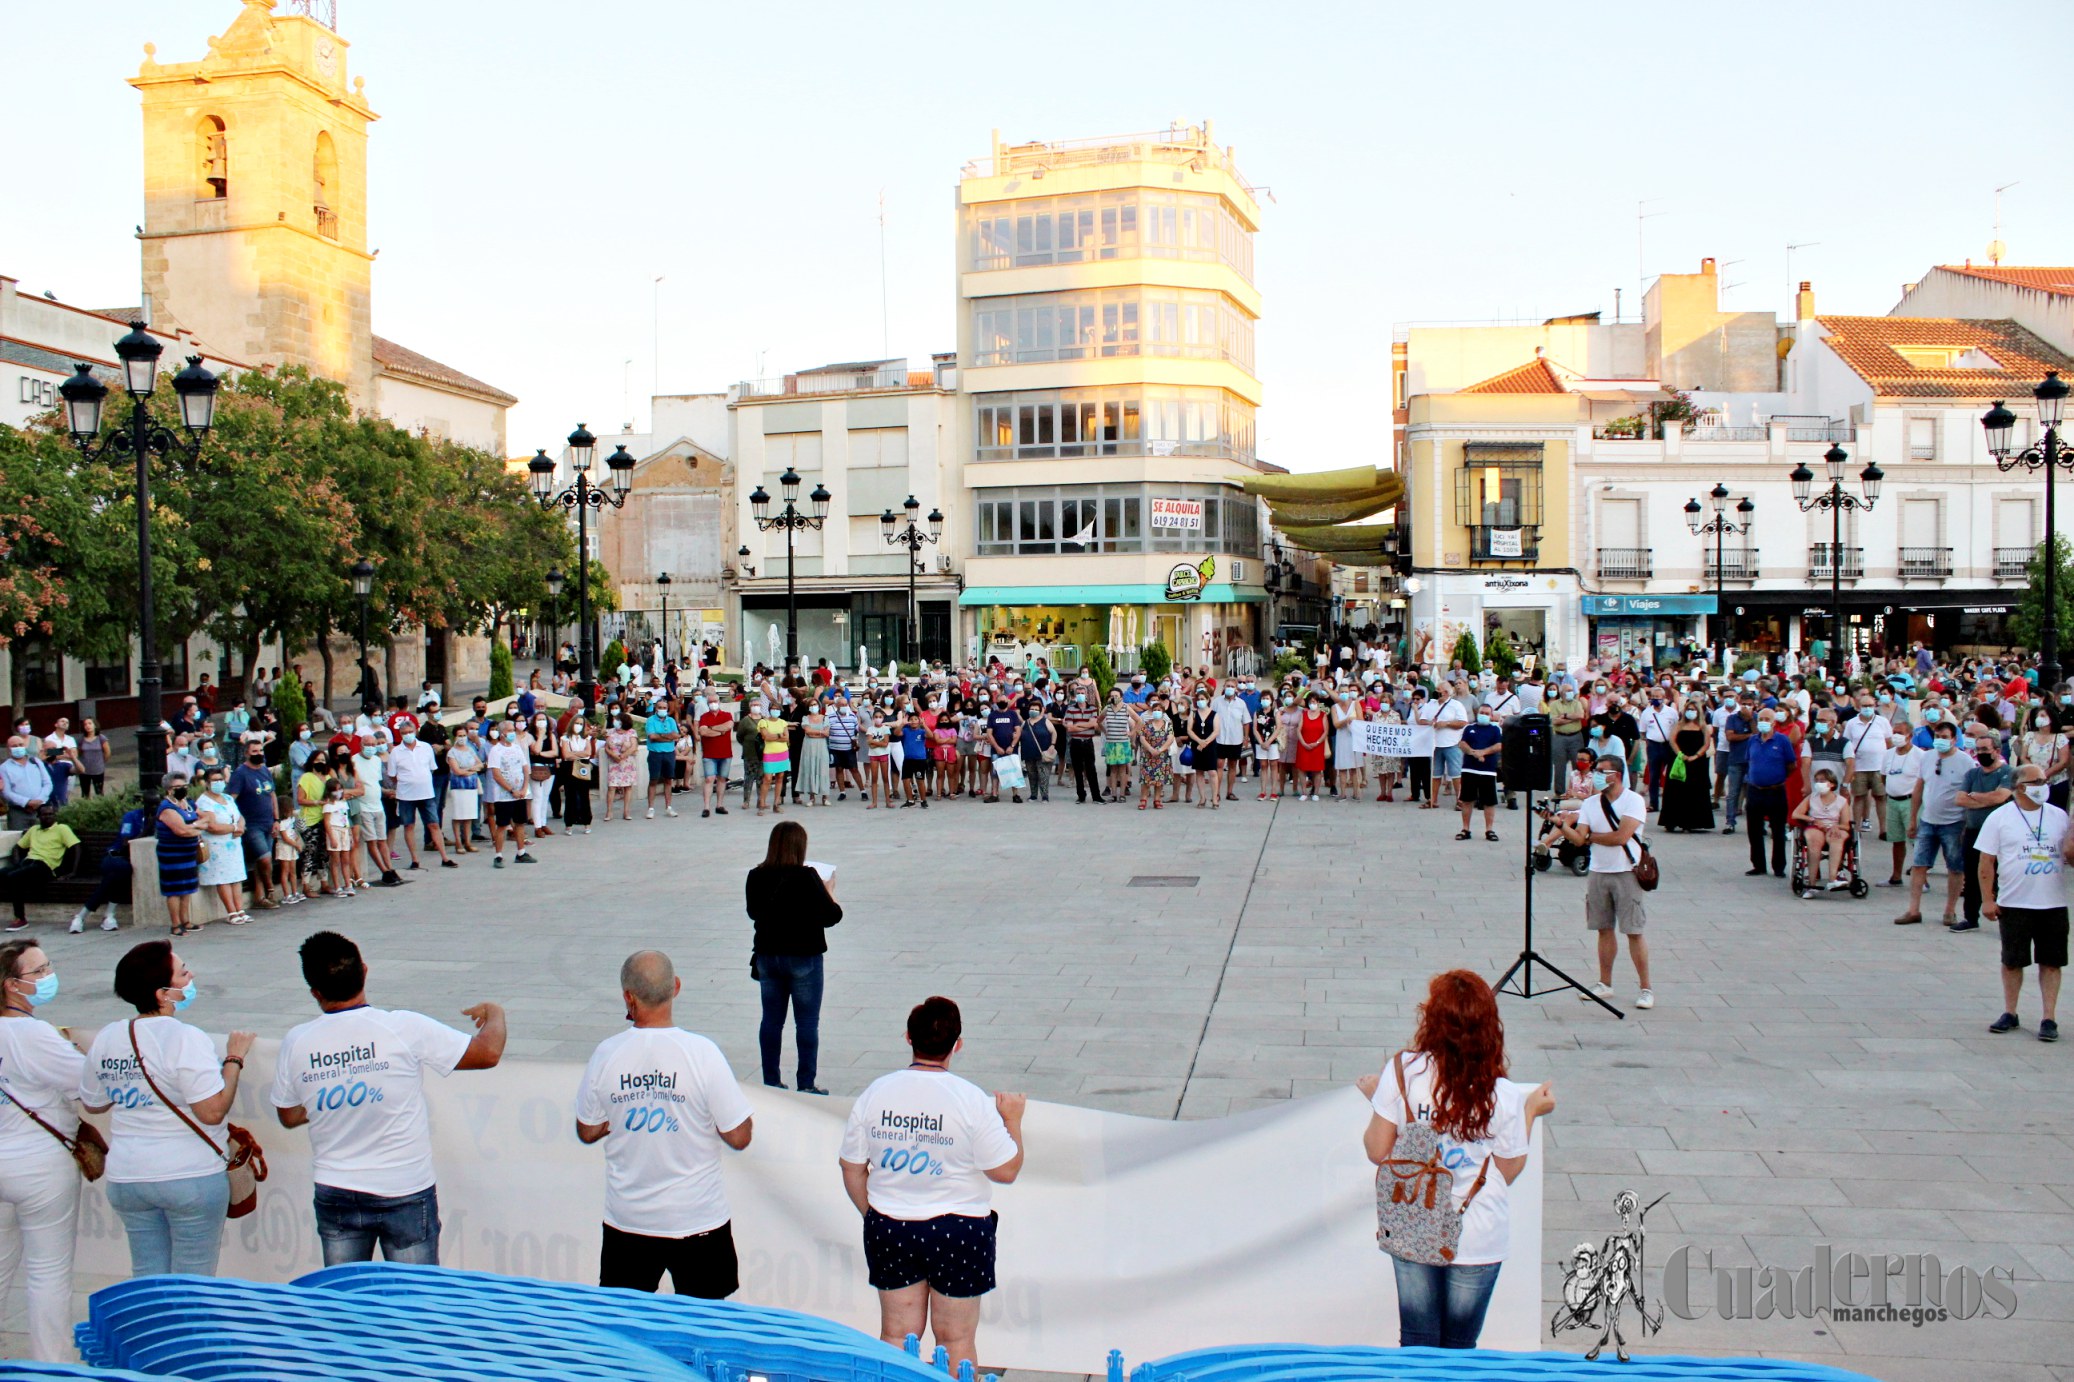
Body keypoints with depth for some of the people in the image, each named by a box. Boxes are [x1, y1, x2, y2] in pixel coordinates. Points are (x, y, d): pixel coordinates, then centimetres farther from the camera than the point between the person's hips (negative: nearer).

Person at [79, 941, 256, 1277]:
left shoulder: (106, 1039, 3)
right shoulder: (185, 1039, -17)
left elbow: (93, 1104, 16)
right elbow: (213, 1111, -20)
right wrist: (234, 1059, -9)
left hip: (126, 1178, 6)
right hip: (190, 1177, -6)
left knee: (146, 1278, 15)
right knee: (193, 1284, 5)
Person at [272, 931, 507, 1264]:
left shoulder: (296, 1043, -6)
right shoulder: (404, 1029, -16)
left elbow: (289, 1117, 9)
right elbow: (488, 1053, -11)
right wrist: (495, 1015, 10)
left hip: (335, 1197, 3)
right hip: (405, 1195, -2)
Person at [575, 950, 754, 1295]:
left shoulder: (606, 1054, -9)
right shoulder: (702, 1052, -16)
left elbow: (587, 1132, 4)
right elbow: (738, 1137, -11)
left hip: (626, 1222, 2)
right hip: (697, 1220, -2)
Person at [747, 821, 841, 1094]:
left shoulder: (755, 877, -3)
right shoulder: (807, 877, -18)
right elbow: (831, 916, -14)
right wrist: (829, 891, 2)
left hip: (767, 956, 5)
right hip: (803, 958, -5)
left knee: (771, 1019, 13)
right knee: (807, 1022, 5)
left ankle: (771, 1082, 18)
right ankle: (806, 1085, 7)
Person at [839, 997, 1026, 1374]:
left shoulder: (875, 1093, -5)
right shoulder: (972, 1101, -16)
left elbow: (852, 1170, 3)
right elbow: (1007, 1171, -10)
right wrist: (1013, 1121, 4)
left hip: (889, 1229, 3)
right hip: (957, 1231, -3)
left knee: (897, 1335, 14)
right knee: (956, 1339, 10)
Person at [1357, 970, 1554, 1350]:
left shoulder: (1401, 1071, -15)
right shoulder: (1502, 1097, -17)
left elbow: (1377, 1151, -8)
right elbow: (1509, 1173, -3)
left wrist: (1375, 1098, 10)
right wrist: (1531, 1111, 7)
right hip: (1477, 1240, -1)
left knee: (1416, 1343, 16)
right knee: (1459, 1348, 16)